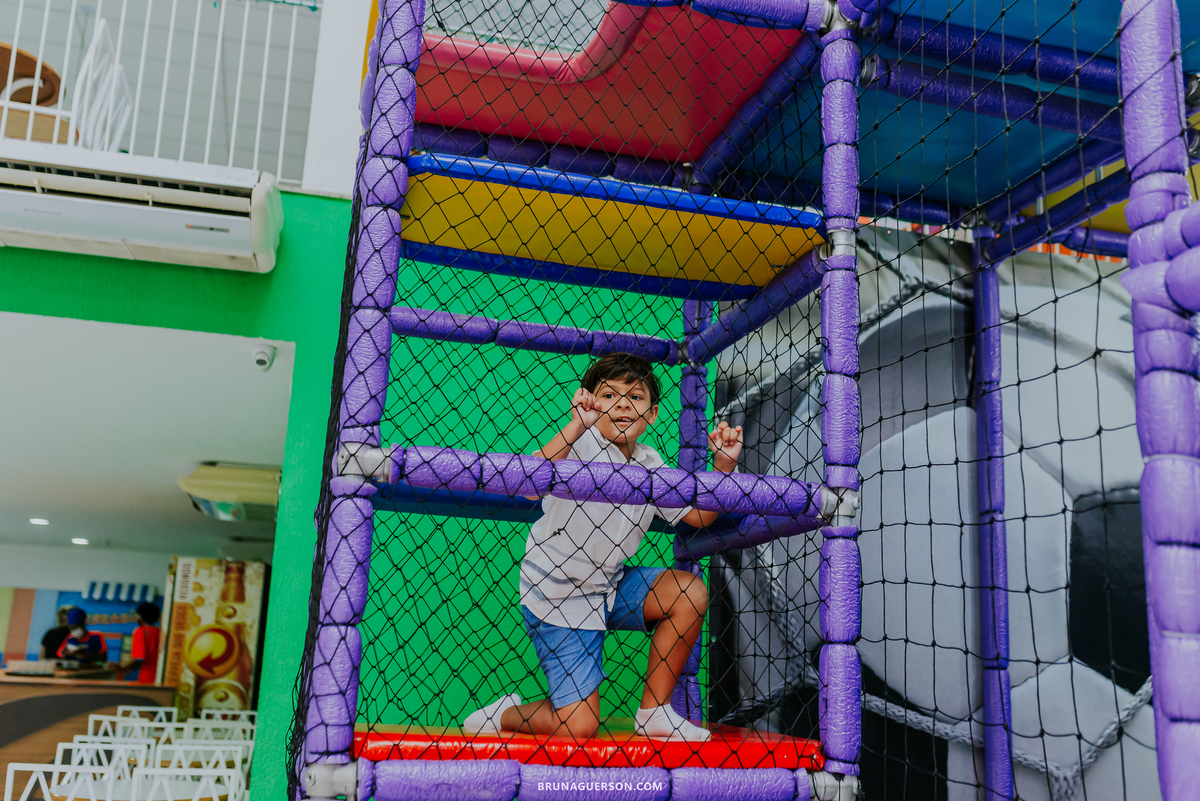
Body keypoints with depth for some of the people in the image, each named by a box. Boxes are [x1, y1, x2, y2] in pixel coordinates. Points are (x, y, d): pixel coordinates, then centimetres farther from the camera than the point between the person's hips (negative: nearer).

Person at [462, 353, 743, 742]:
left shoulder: (651, 464, 3)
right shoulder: (582, 442, -20)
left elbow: (698, 516, 7)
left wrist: (723, 464, -7)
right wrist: (578, 425, -48)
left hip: (609, 587, 7)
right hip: (556, 598, -7)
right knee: (578, 727, -12)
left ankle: (654, 713, 5)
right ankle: (502, 715, 21)